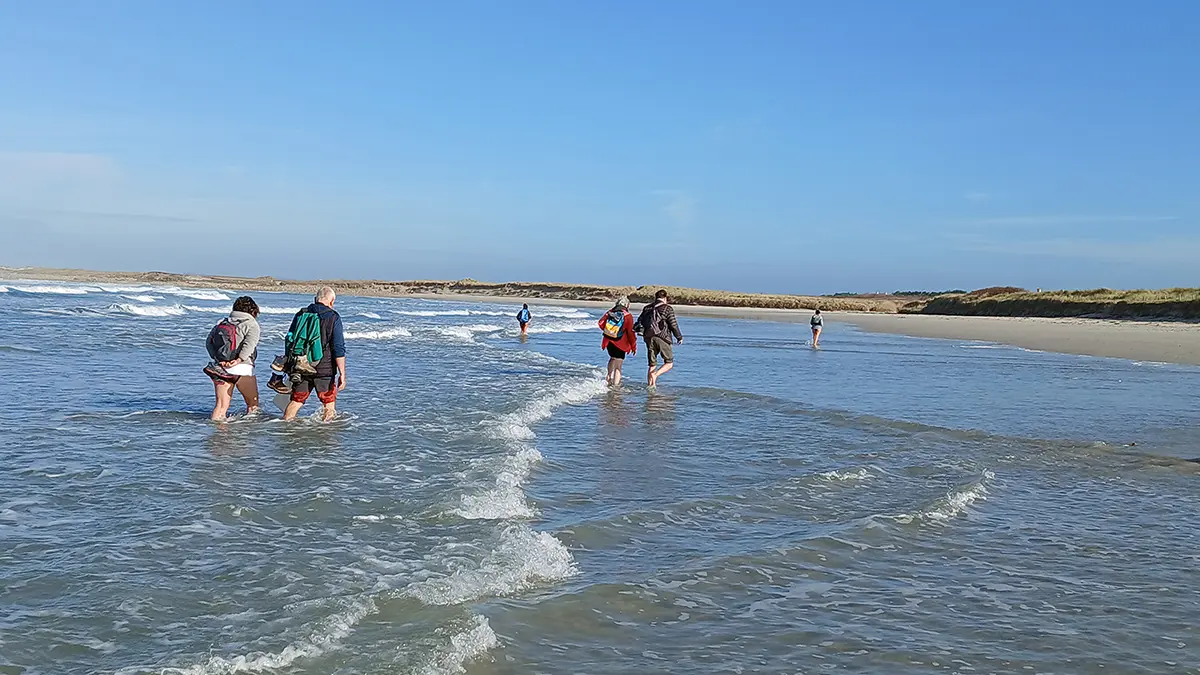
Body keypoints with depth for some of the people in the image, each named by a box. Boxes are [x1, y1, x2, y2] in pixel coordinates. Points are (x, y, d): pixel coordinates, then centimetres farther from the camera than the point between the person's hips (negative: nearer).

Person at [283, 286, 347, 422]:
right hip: (324, 370, -4)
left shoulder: (300, 315, 6)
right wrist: (342, 374, -8)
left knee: (295, 401, 13)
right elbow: (338, 349, -11)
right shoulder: (333, 318, -7)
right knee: (329, 404, 9)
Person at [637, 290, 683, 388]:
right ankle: (655, 374, -18)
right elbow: (673, 324, -3)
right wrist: (679, 337, 7)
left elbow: (639, 322, 11)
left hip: (649, 338, 5)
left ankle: (649, 385, 5)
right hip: (662, 337, -5)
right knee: (669, 363, 4)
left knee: (652, 364, 12)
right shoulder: (668, 308, 0)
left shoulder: (647, 308, 14)